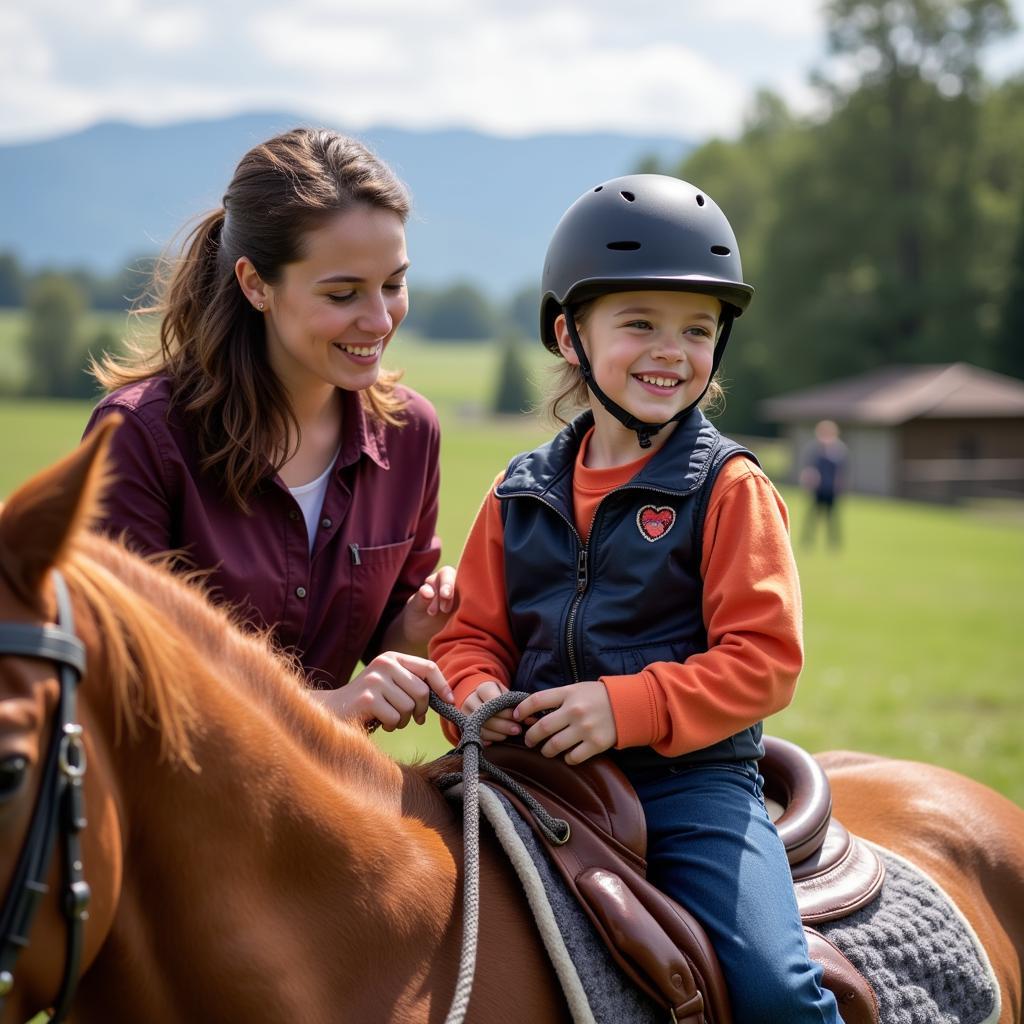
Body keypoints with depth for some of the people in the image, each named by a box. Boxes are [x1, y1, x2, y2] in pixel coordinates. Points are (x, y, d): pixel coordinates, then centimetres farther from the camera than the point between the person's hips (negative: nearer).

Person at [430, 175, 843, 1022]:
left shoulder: (728, 489, -1)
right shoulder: (521, 495, 11)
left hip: (692, 779, -3)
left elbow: (764, 657, -8)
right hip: (539, 775, 4)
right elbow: (472, 633, 17)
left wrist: (630, 706, -20)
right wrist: (478, 696, -7)